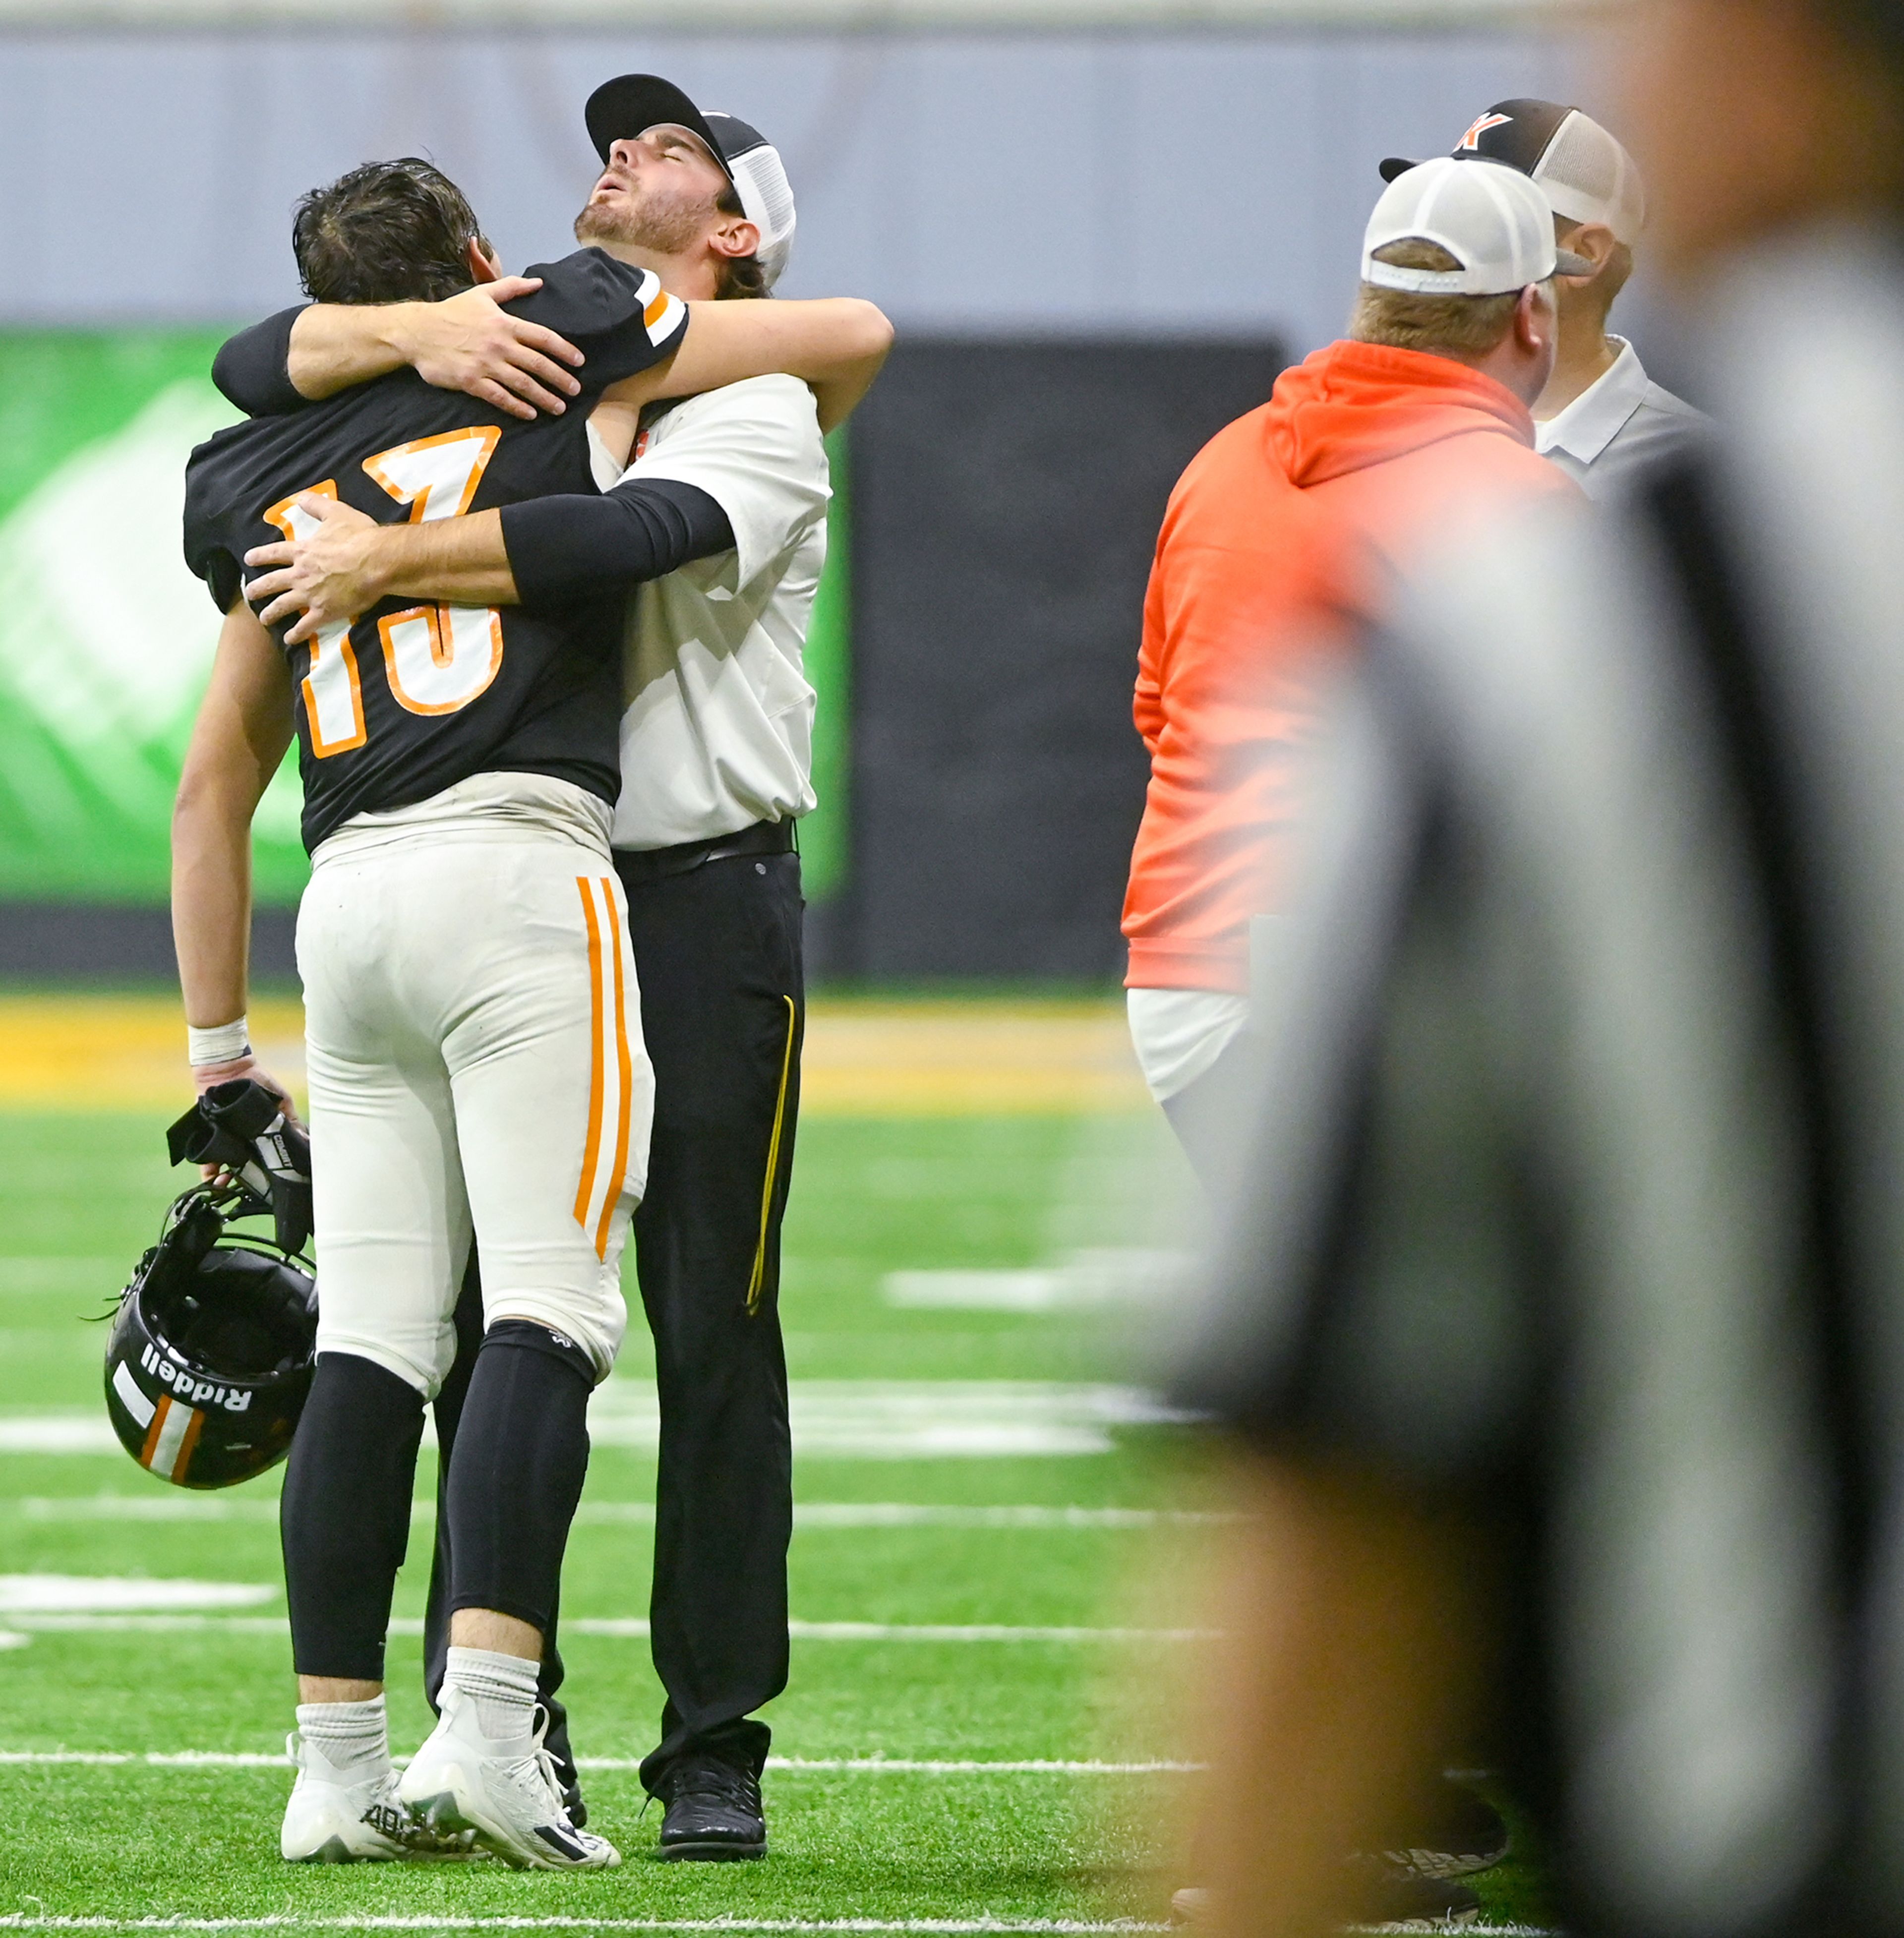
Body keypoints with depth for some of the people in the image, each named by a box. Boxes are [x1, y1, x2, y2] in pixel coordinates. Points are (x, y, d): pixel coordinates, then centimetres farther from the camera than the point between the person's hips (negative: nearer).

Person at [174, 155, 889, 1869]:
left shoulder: (276, 494, 23)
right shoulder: (553, 351, 10)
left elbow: (214, 786, 25)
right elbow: (853, 332, 17)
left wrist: (220, 1052, 29)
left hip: (346, 898, 5)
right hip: (514, 870, -5)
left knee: (373, 1338, 5)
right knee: (550, 1311, -10)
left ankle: (339, 1766, 2)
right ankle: (486, 1727, -24)